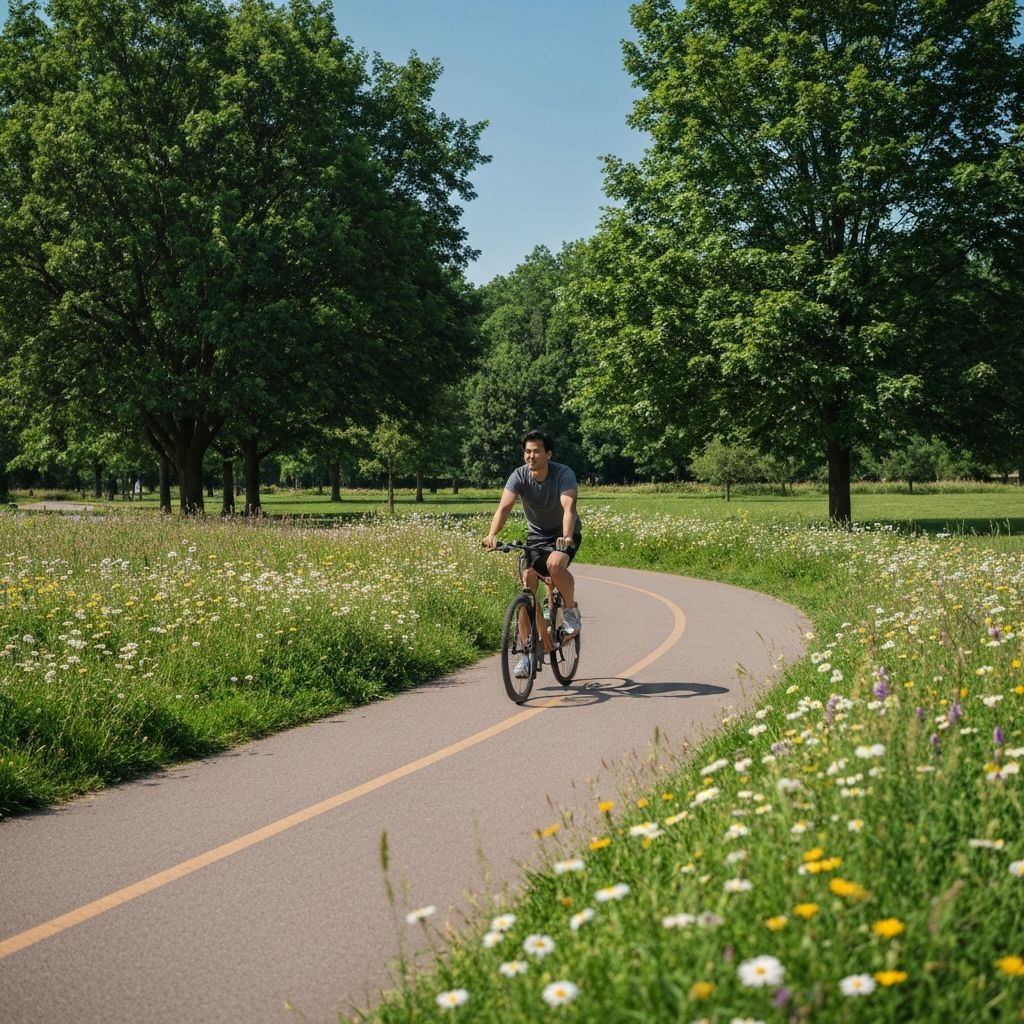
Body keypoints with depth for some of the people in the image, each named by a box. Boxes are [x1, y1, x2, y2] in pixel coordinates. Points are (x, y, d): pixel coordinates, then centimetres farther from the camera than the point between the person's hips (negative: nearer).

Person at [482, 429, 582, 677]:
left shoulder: (564, 474, -23)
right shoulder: (519, 476, -16)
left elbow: (569, 507, -37)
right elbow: (504, 507, -29)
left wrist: (566, 537, -56)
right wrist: (492, 534, -48)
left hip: (564, 535, -3)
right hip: (536, 536, 3)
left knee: (555, 564, -35)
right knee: (527, 587, -12)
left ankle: (571, 610, -8)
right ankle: (528, 652, -4)